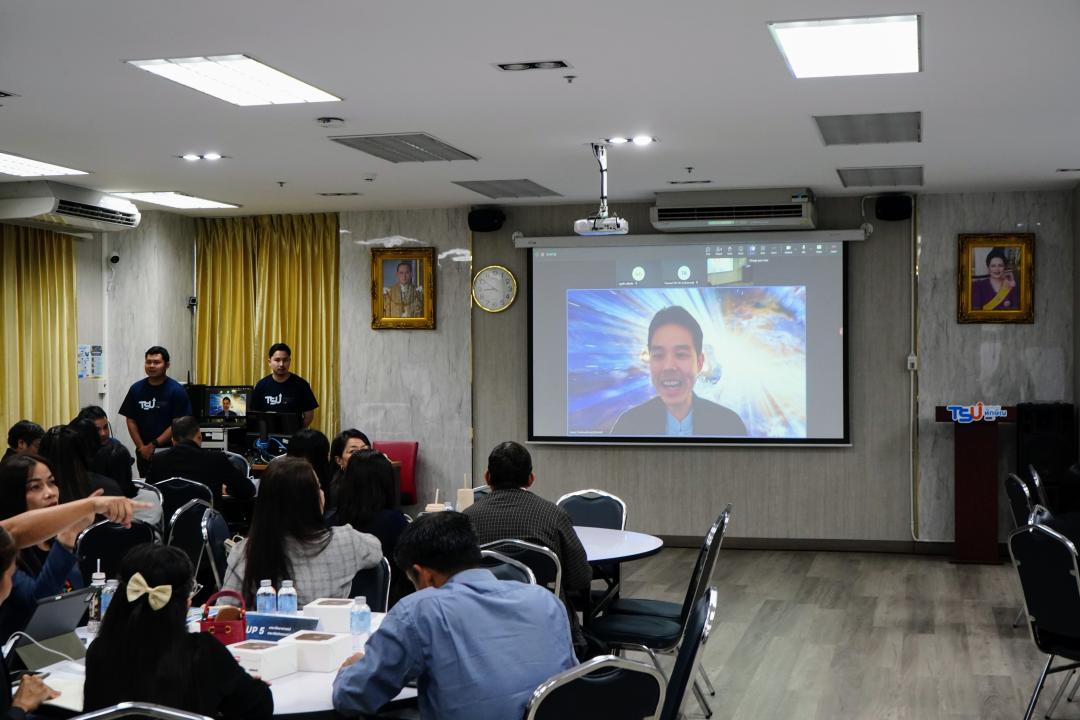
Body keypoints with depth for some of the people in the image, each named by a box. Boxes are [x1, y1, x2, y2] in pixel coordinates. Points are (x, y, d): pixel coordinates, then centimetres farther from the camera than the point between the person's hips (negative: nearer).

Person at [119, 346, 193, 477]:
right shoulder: (136, 389, 4)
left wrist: (154, 445, -12)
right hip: (144, 452, 4)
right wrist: (141, 447, -5)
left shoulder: (177, 390, -7)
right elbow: (131, 421, 6)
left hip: (169, 451, -4)